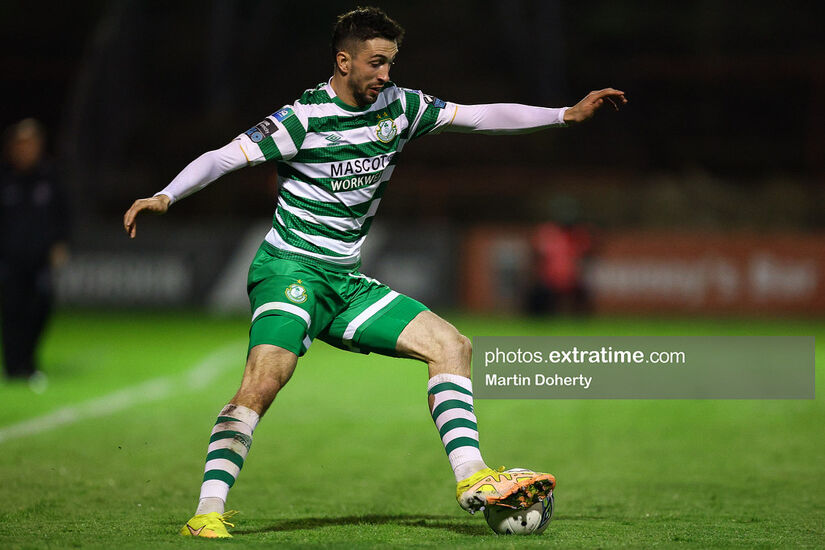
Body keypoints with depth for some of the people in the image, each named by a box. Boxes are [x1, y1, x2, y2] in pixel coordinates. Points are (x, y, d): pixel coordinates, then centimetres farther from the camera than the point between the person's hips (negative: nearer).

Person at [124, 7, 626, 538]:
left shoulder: (400, 106, 5)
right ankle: (208, 512, -26)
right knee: (263, 380, -28)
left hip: (347, 282, 7)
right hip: (291, 270, -7)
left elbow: (481, 116, 12)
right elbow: (223, 157, -17)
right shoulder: (304, 117, -12)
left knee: (451, 344, -1)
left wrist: (568, 114, 11)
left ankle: (472, 478, -1)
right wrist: (165, 196, -33)